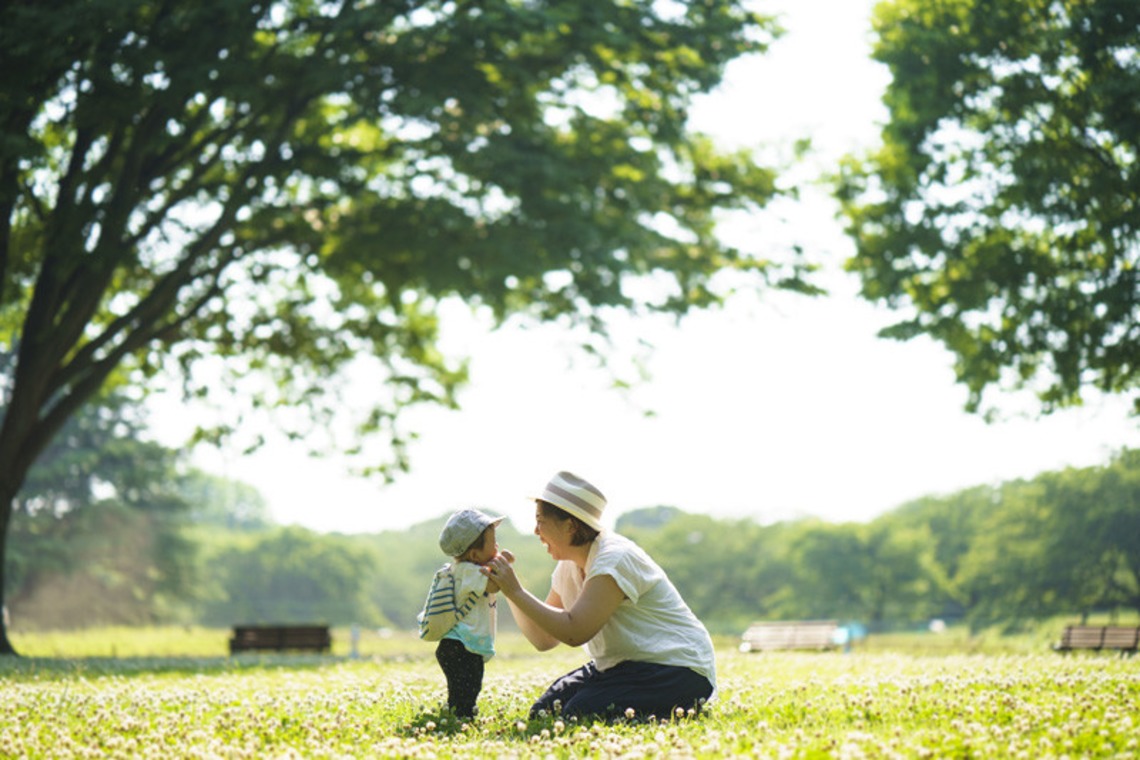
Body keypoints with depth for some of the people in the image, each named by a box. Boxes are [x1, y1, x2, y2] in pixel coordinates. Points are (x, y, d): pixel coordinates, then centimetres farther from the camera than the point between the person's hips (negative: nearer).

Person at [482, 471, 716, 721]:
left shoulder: (615, 559, -20)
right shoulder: (569, 566, 8)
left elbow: (575, 632, -29)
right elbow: (543, 639, 10)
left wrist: (517, 592, -23)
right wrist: (509, 590, -1)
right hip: (624, 667, 9)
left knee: (579, 715, -25)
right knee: (543, 712, -1)